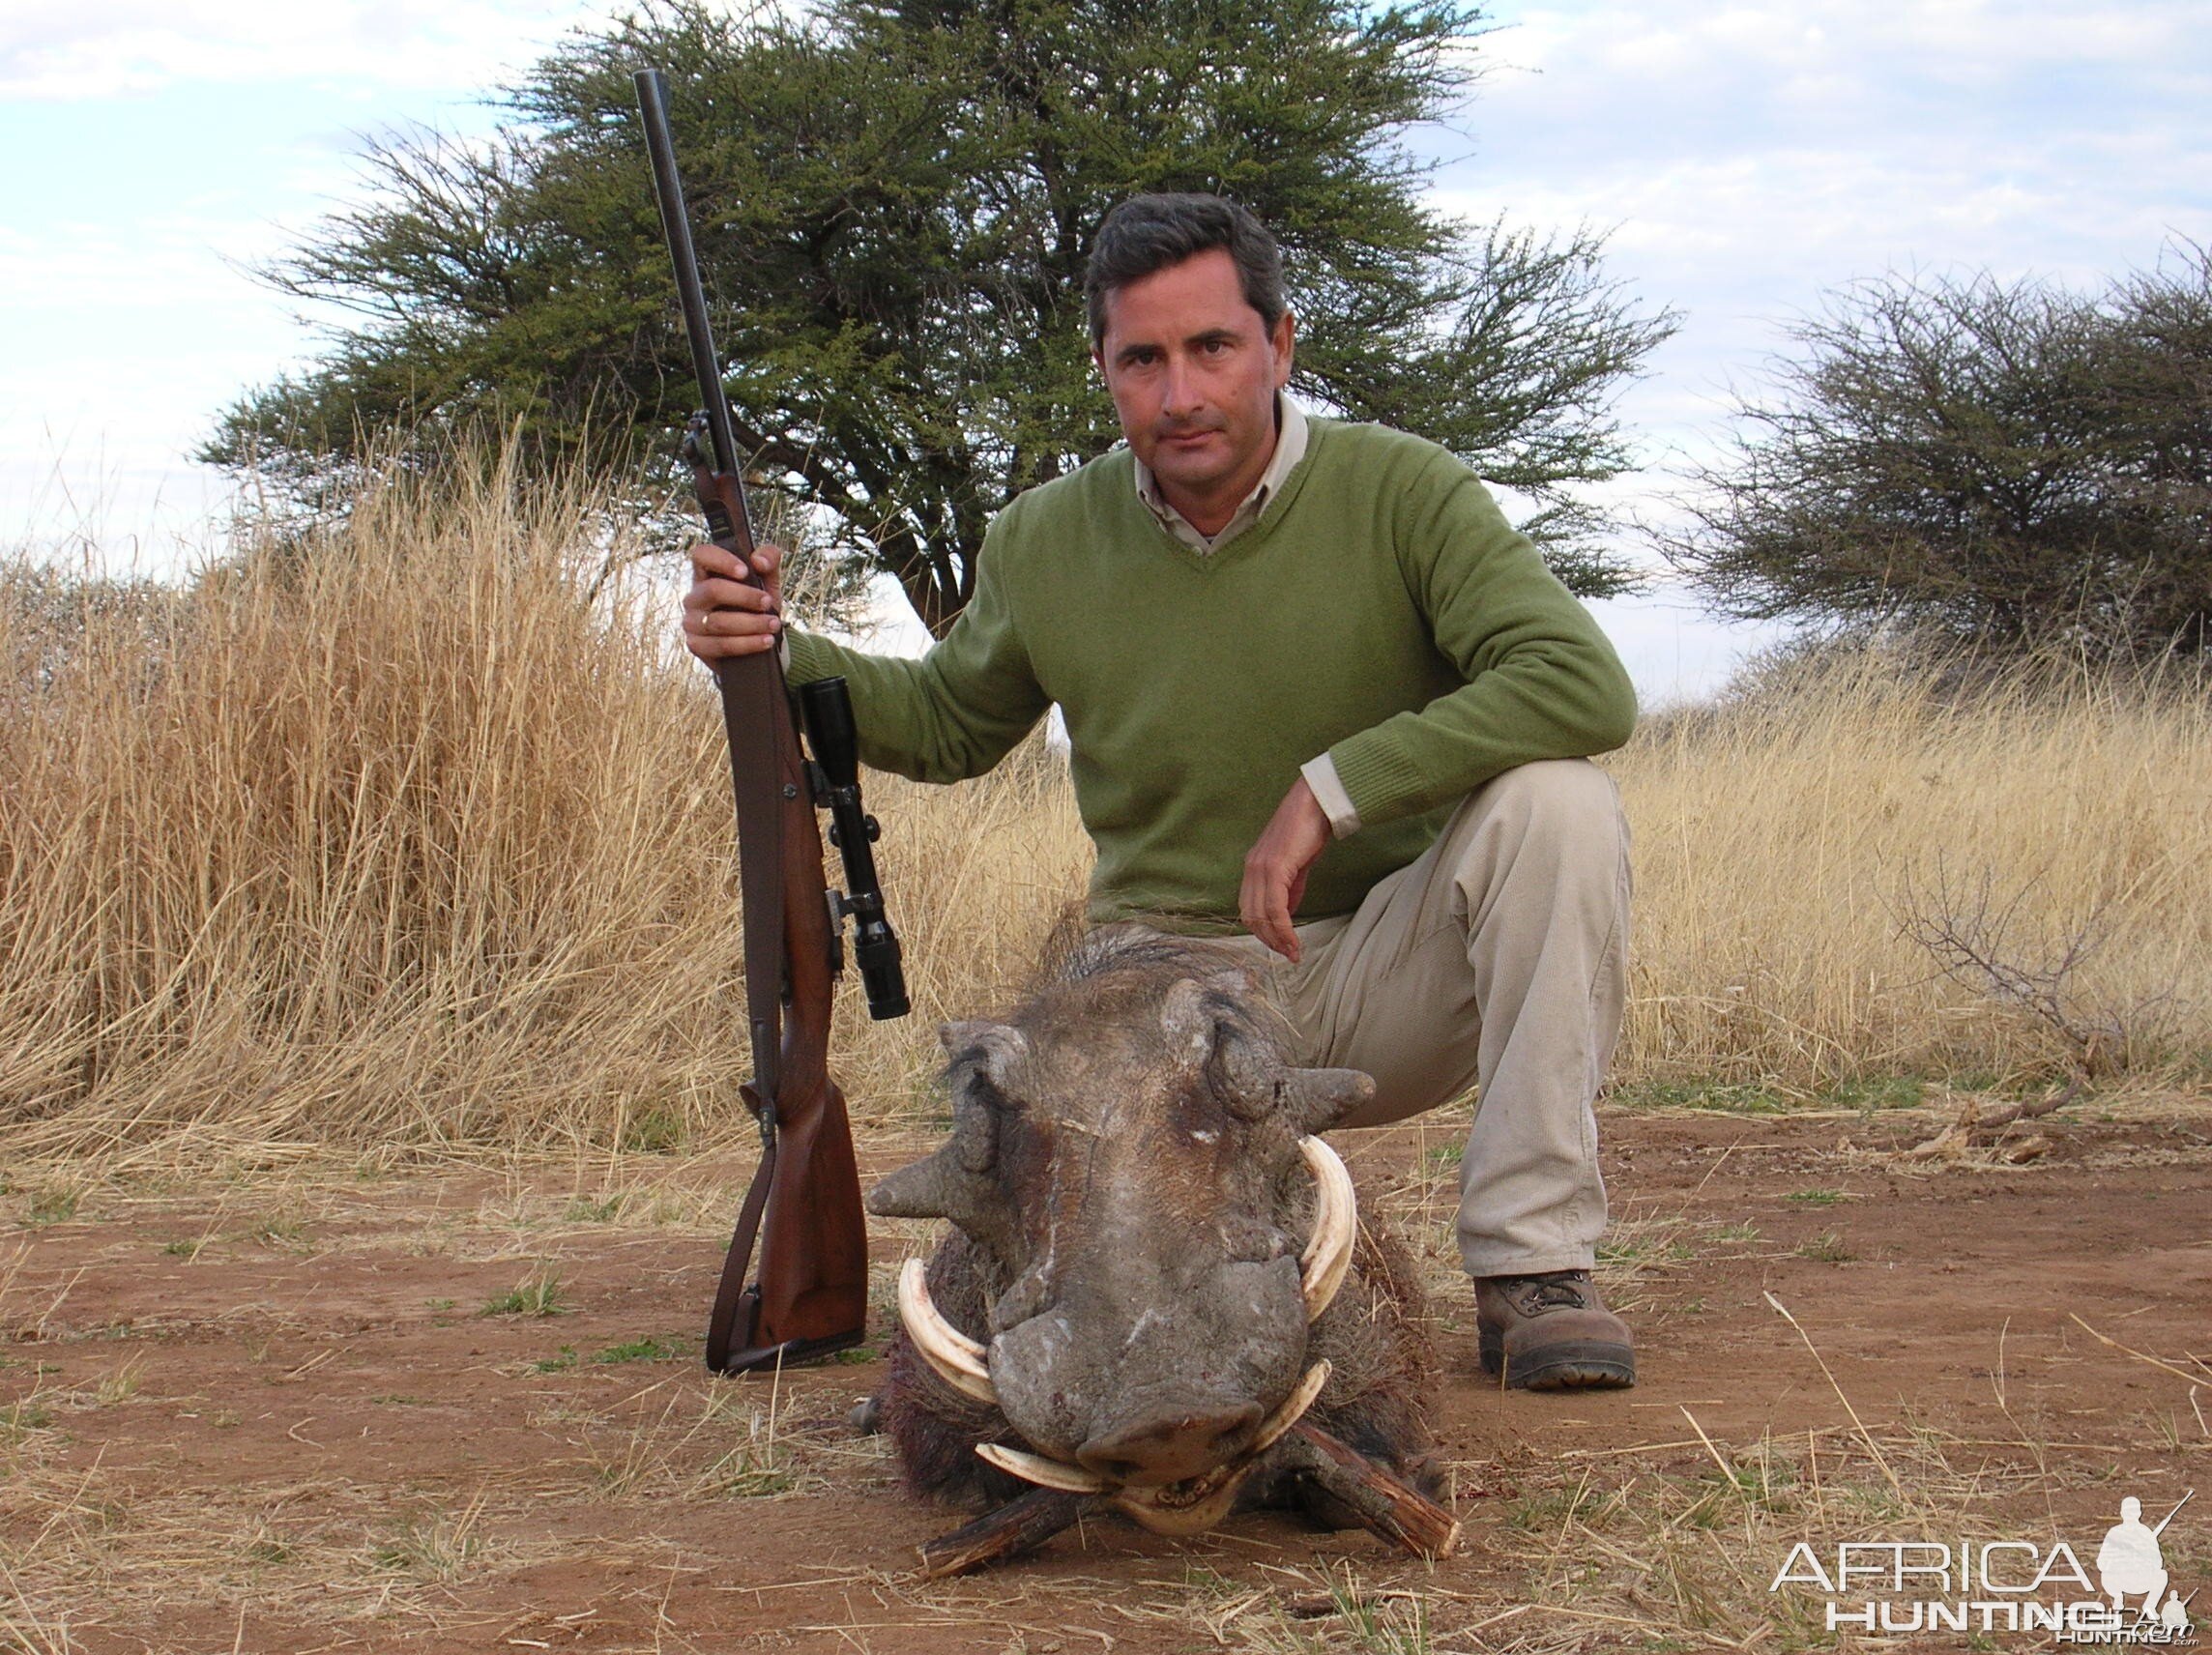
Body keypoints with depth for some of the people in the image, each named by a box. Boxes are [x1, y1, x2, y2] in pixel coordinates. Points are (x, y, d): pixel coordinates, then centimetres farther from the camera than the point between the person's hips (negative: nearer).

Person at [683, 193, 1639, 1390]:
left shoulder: (1399, 494, -12)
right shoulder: (1045, 544, -2)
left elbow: (1585, 686, -25)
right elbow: (946, 725, 17)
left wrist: (1334, 787, -28)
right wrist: (777, 654, -2)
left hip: (1385, 975, -1)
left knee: (1555, 801, -30)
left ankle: (1531, 1264, -21)